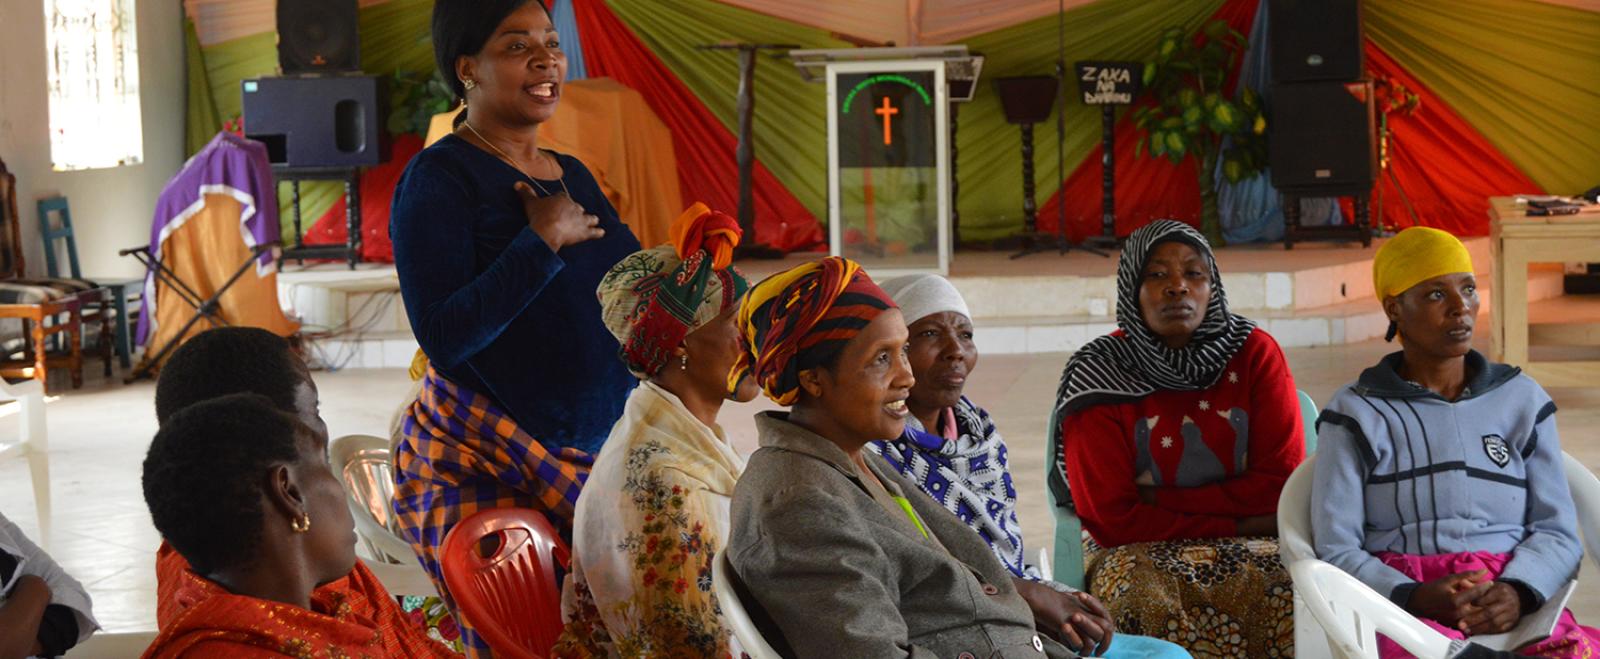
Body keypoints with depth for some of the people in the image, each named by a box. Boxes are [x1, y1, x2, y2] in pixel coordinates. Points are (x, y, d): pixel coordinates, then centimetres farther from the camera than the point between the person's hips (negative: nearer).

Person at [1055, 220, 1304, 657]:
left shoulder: (1254, 353, 2)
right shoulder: (1099, 375, -4)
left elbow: (1283, 486, -3)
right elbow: (1111, 518, -8)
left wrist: (1164, 500, -10)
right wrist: (1238, 525, -10)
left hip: (1252, 553, 1)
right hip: (1139, 552, -1)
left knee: (1288, 581, -32)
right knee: (1138, 587, -35)